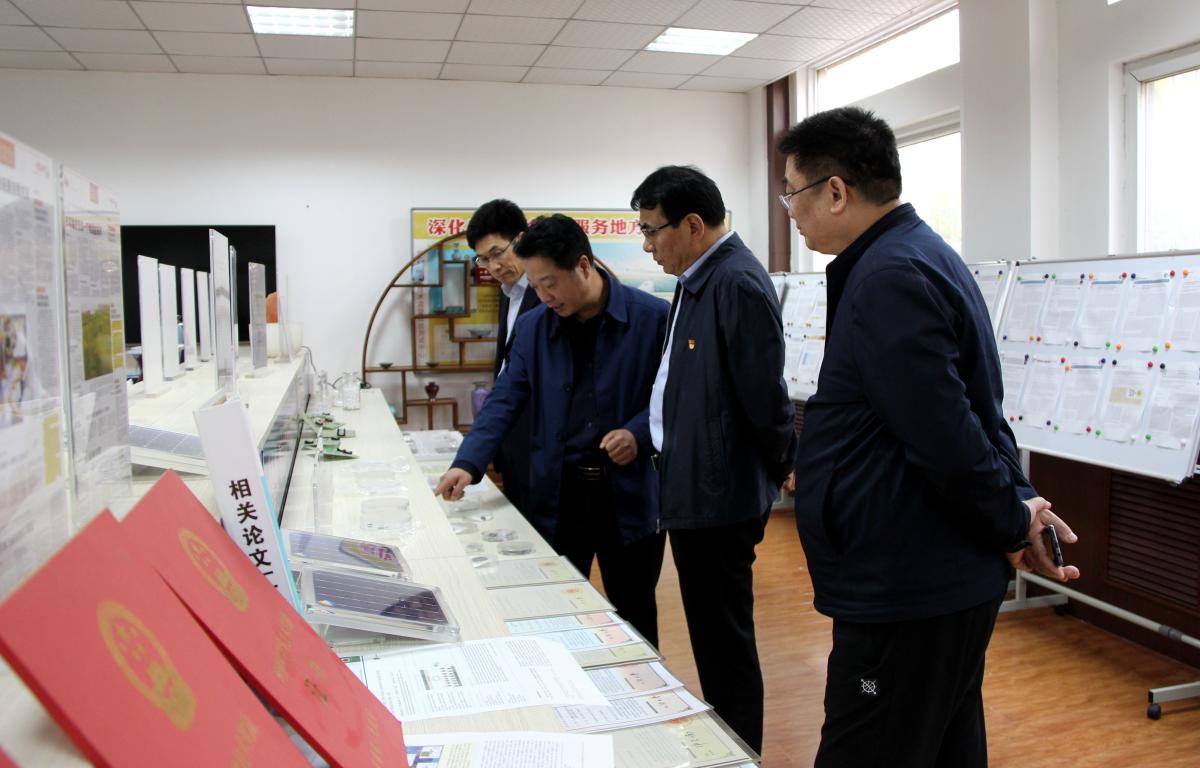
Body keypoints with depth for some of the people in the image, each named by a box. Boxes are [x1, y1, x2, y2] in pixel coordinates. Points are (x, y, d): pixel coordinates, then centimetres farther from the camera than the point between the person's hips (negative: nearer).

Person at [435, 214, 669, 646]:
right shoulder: (533, 327, 4)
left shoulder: (653, 318, -7)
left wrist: (639, 433, -17)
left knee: (634, 618, 13)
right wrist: (469, 464, -11)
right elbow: (505, 400, 1)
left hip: (631, 494, -2)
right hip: (557, 495, 3)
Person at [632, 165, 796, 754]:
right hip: (694, 490, 10)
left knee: (724, 640, 5)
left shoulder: (737, 284, -21)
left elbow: (764, 397, -19)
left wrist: (786, 467, -6)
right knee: (713, 636, 21)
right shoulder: (699, 279, 11)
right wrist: (647, 434, 13)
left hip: (719, 496, -10)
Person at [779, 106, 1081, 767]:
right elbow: (973, 414, 16)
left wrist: (1012, 522, -9)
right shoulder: (920, 255, 13)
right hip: (944, 580, 10)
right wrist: (1018, 503, 9)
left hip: (906, 594, -10)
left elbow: (946, 436, -24)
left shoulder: (889, 279, -21)